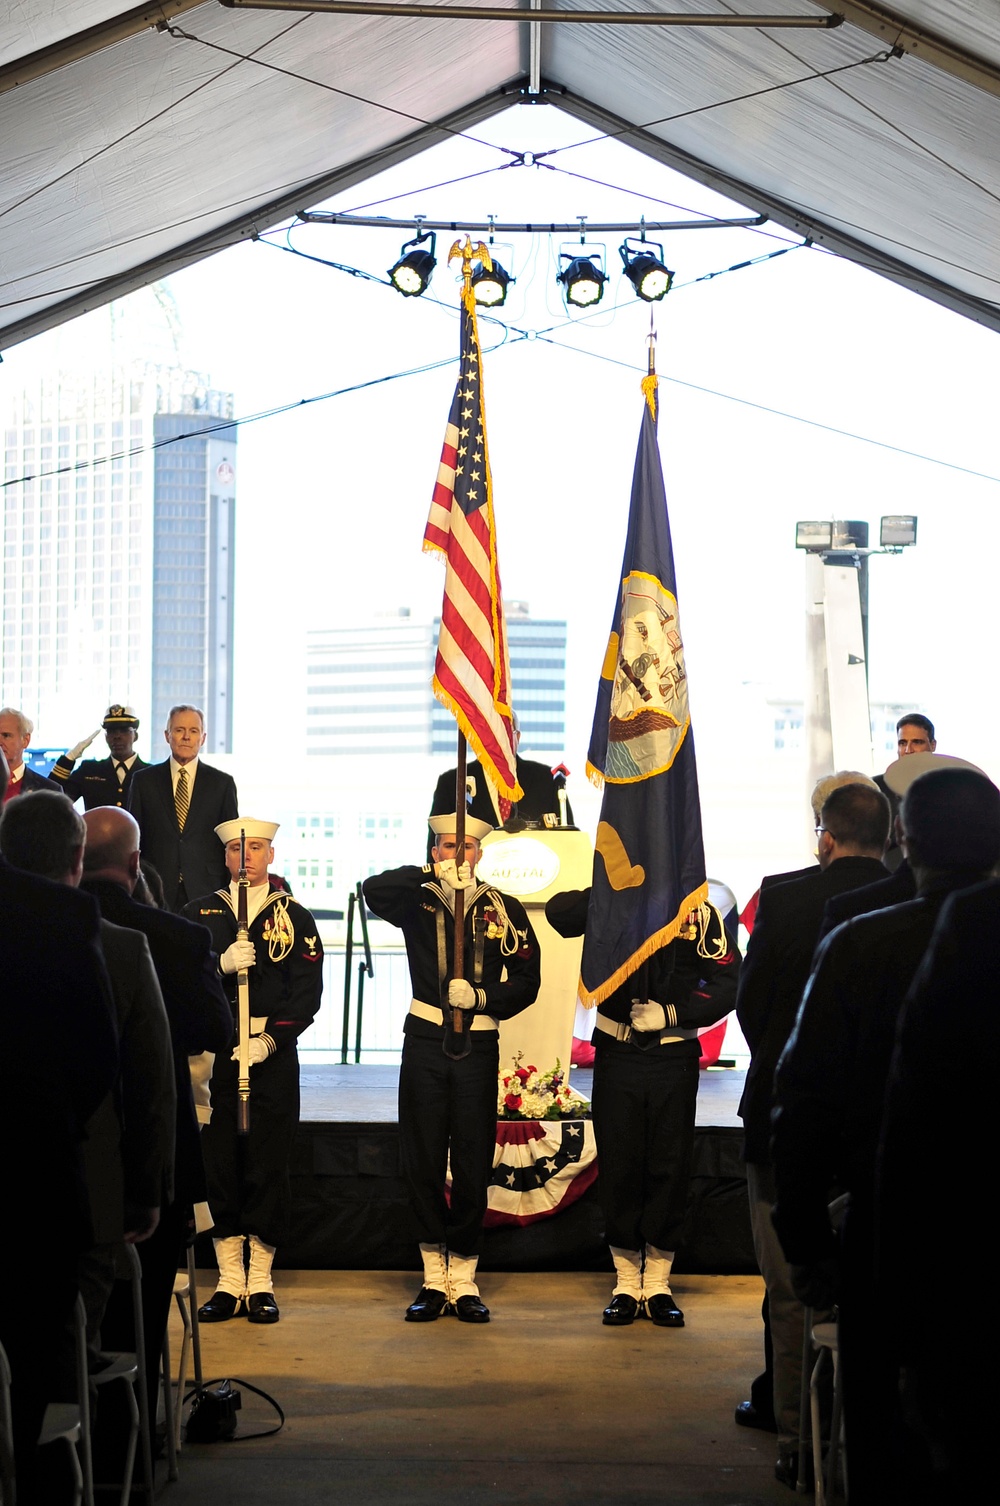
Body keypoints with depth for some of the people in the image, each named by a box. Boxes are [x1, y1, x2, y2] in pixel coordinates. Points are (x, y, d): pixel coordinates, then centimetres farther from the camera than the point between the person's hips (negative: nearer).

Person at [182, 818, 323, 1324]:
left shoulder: (295, 917, 6)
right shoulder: (199, 913, 11)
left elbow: (307, 991, -2)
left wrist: (270, 1039, -15)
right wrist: (221, 964, -18)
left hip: (273, 1052, -1)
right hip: (213, 1052, 1)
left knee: (268, 1165, 0)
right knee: (218, 1164, 2)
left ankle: (261, 1283, 9)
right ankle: (229, 1282, 11)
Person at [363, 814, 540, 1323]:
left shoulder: (504, 910, 4)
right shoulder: (417, 903, 5)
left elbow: (526, 982, 2)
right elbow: (373, 889, -16)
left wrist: (481, 998, -13)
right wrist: (433, 876, -20)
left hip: (478, 1047, 0)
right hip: (424, 1043, 1)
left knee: (473, 1166, 2)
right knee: (422, 1162, 3)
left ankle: (464, 1279, 11)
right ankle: (434, 1278, 13)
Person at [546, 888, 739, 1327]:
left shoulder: (700, 914, 0)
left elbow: (728, 982, -3)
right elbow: (559, 913, -16)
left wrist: (671, 1014, -11)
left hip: (674, 1057, 0)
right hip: (616, 1055, 0)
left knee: (669, 1169, 3)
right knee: (619, 1167, 4)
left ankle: (658, 1286, 14)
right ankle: (626, 1285, 15)